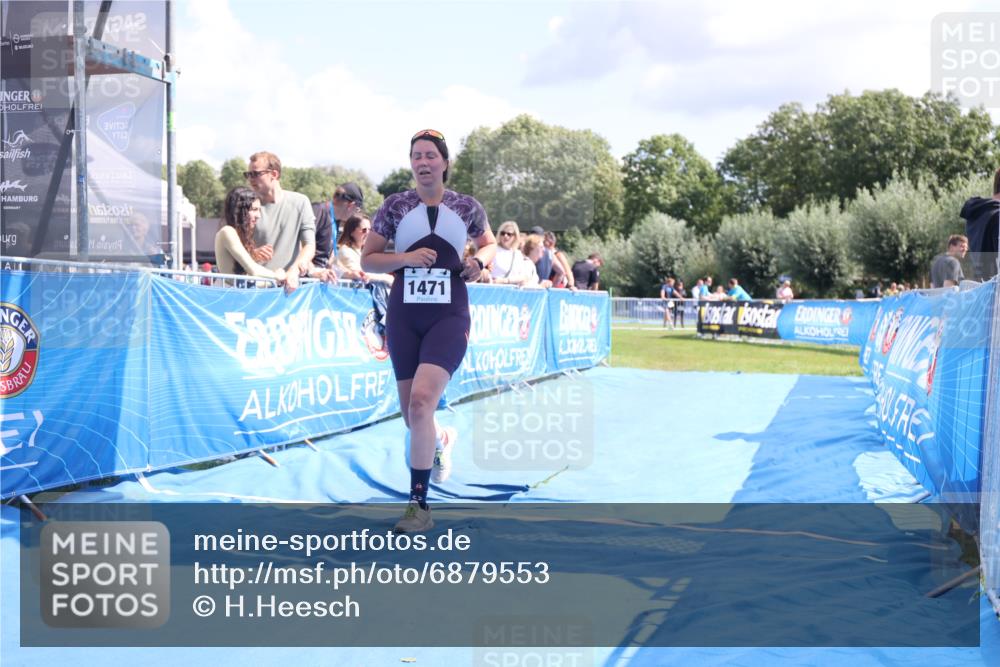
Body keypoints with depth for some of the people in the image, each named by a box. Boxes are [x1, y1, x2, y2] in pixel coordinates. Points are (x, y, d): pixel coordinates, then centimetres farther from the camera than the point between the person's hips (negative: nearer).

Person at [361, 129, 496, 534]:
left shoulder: (466, 207, 3)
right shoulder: (395, 206, 2)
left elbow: (489, 244, 20)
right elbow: (367, 259, 4)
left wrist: (479, 262, -2)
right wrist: (406, 257, -14)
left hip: (449, 315, -2)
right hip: (404, 315, 2)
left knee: (421, 401, -21)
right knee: (412, 417, 9)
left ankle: (418, 504, -13)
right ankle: (441, 441, 47)